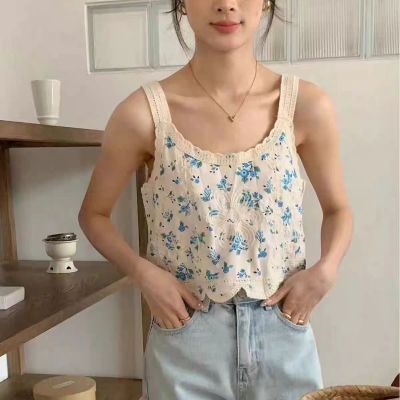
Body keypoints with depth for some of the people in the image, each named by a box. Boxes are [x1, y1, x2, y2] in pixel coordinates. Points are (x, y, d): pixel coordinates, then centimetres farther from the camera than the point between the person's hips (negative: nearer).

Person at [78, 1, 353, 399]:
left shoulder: (307, 105, -9)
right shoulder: (143, 112, -13)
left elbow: (337, 209, 6)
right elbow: (93, 214, 1)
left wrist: (325, 270, -11)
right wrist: (142, 272, -14)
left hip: (284, 333, 2)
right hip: (185, 339, -1)